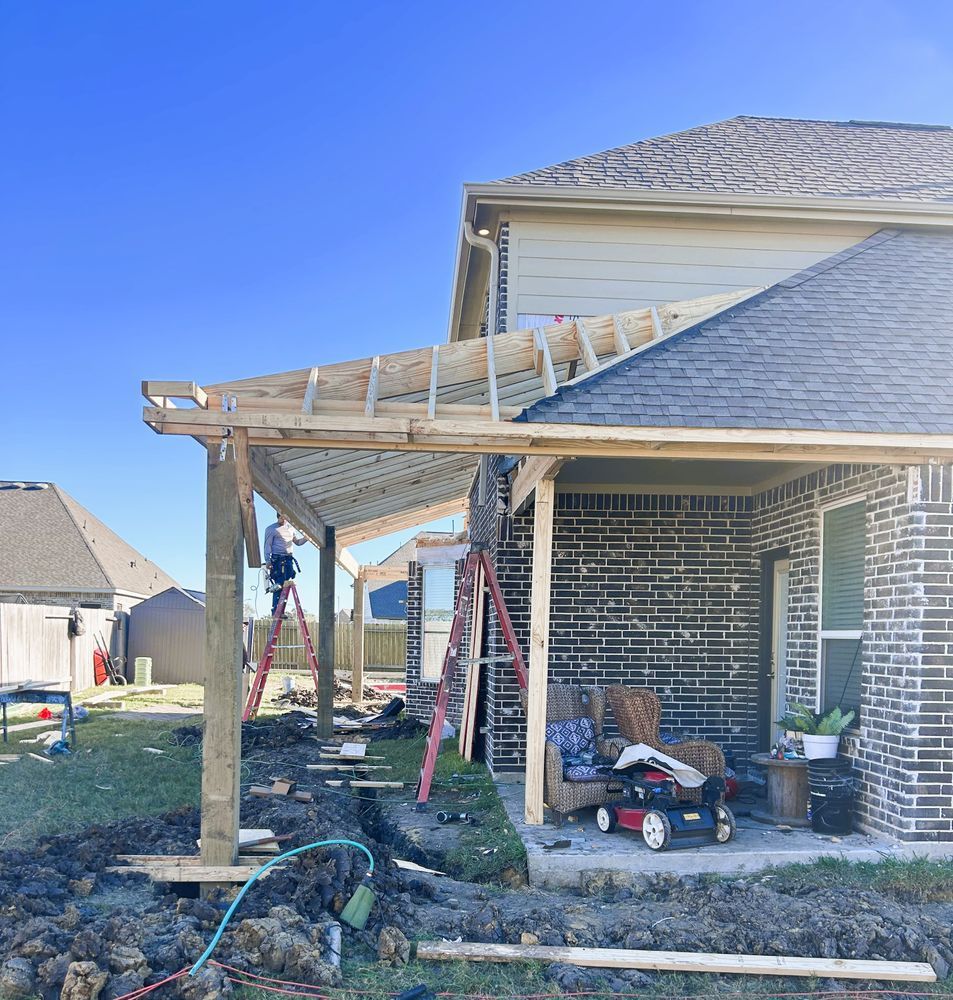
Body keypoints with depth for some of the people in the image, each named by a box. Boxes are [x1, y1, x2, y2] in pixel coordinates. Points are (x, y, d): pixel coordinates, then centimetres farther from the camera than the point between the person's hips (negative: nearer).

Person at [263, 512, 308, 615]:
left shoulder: (291, 528, 18)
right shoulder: (271, 529, 1)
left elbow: (298, 542, 25)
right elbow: (267, 545, -2)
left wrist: (306, 537, 7)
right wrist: (268, 561, -11)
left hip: (288, 560, 6)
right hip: (277, 560, -6)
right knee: (278, 586, -11)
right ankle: (275, 612, -8)